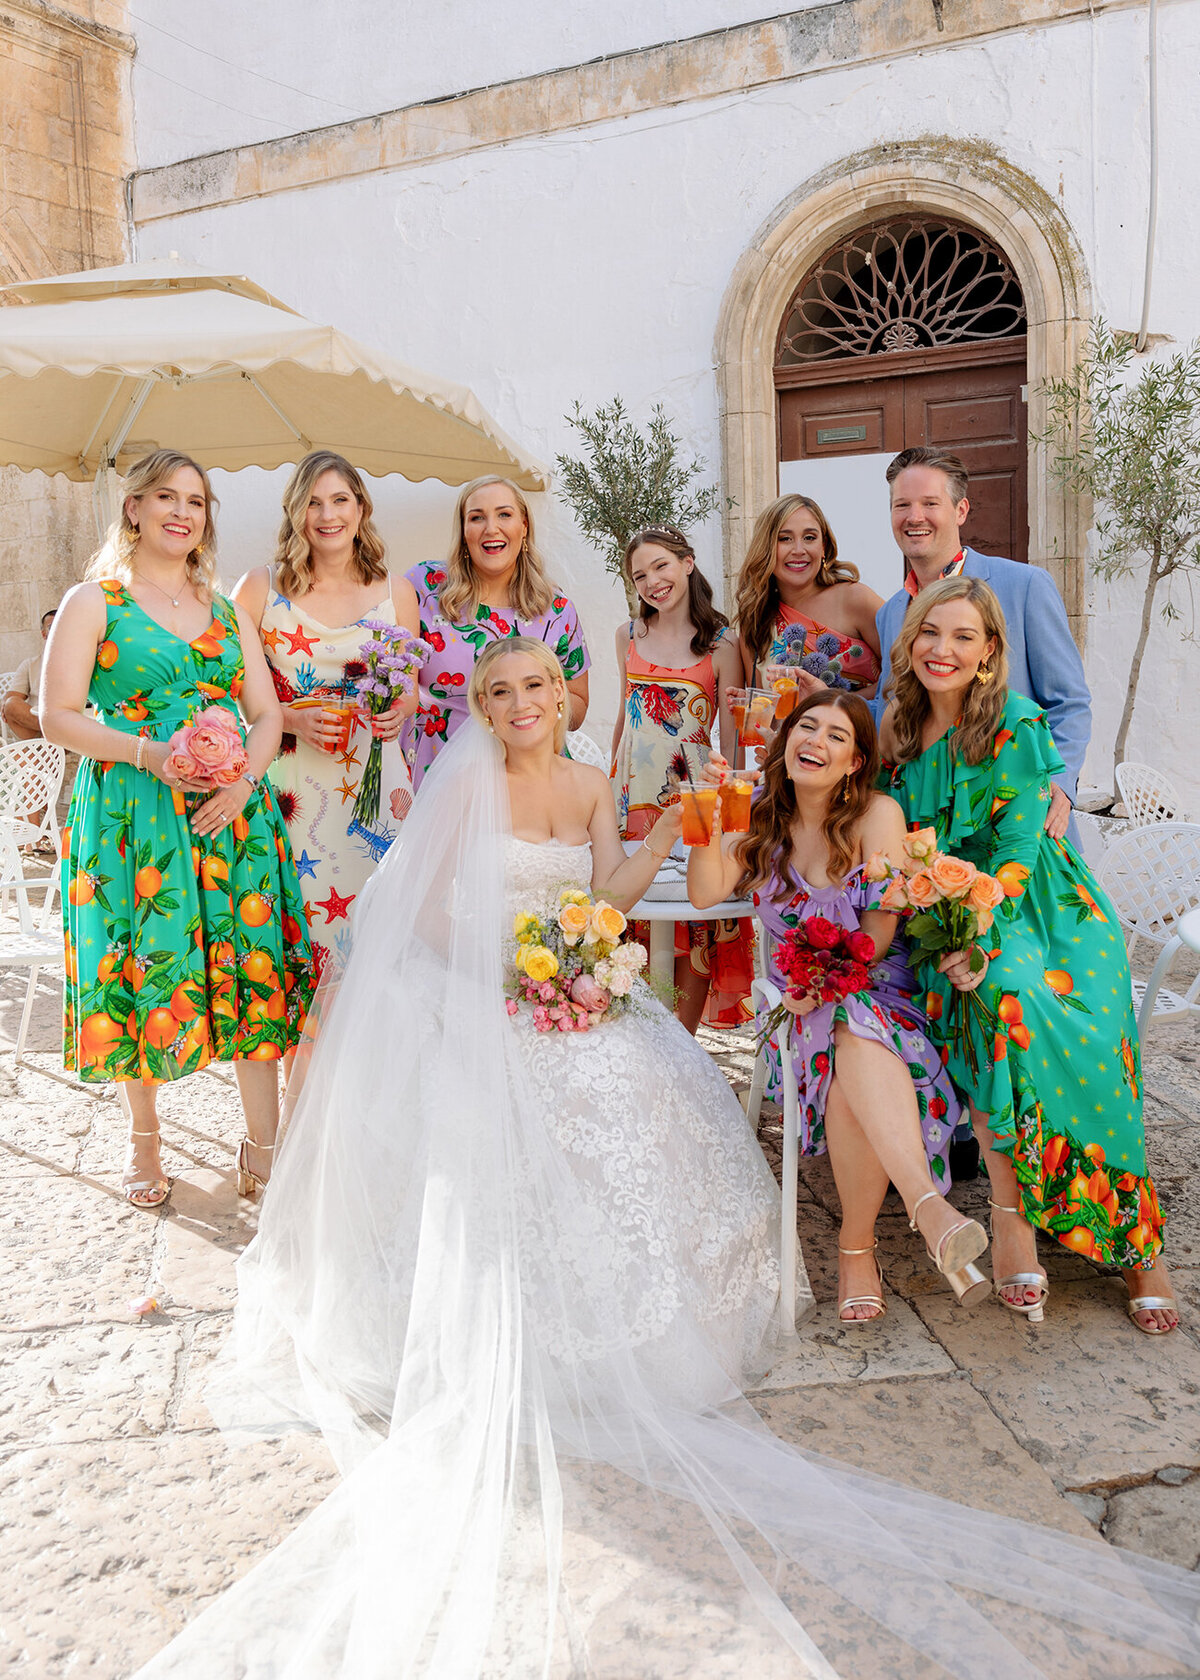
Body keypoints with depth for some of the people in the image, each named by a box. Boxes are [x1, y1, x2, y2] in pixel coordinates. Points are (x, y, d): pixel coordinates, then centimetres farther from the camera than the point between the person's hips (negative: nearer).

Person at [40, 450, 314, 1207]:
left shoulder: (228, 609, 16)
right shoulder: (94, 602, 5)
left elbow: (267, 713, 12)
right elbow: (58, 716, -2)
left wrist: (244, 777, -8)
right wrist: (148, 754, -17)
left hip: (233, 816, 3)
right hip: (132, 816, -3)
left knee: (251, 969, -1)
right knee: (143, 970, 2)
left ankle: (264, 1146, 10)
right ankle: (145, 1143, 22)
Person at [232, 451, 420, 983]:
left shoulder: (397, 592, 8)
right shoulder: (260, 588, 2)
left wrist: (399, 712, -5)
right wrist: (293, 719, -13)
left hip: (373, 778, 1)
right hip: (290, 784, -1)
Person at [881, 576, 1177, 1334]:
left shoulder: (1017, 723, -5)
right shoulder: (900, 733, 9)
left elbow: (1017, 845, -11)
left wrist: (976, 936, -23)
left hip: (1045, 913, -2)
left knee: (1087, 1043, -25)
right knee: (1009, 996, -31)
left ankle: (1136, 1240, -7)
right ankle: (1010, 1214, -23)